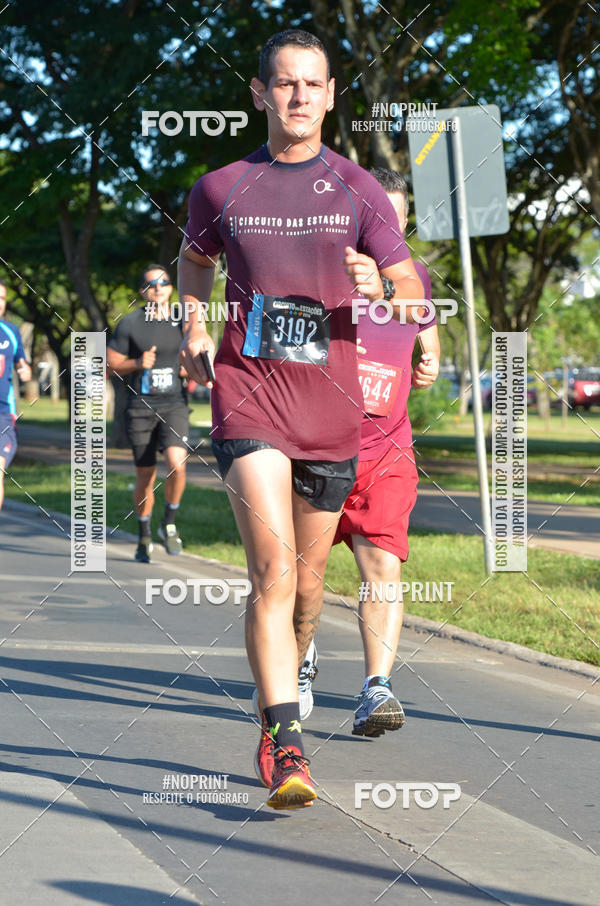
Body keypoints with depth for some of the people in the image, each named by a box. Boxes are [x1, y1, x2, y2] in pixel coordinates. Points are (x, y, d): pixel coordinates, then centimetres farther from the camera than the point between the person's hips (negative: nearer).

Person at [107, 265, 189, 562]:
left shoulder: (182, 322, 7)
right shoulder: (130, 324, 0)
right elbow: (111, 363, 2)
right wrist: (138, 364, -16)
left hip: (174, 406, 1)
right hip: (141, 407, -1)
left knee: (177, 463, -22)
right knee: (145, 476, 5)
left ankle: (170, 524, 0)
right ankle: (144, 535, 24)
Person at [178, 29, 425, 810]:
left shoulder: (358, 190, 5)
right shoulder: (222, 189, 6)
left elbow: (409, 285, 4)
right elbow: (194, 260, 26)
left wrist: (387, 300, -20)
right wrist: (194, 328, 10)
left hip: (332, 406, 2)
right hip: (248, 397, -2)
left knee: (308, 579, 12)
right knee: (272, 570, -17)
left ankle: (289, 679, 40)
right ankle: (284, 745, -20)